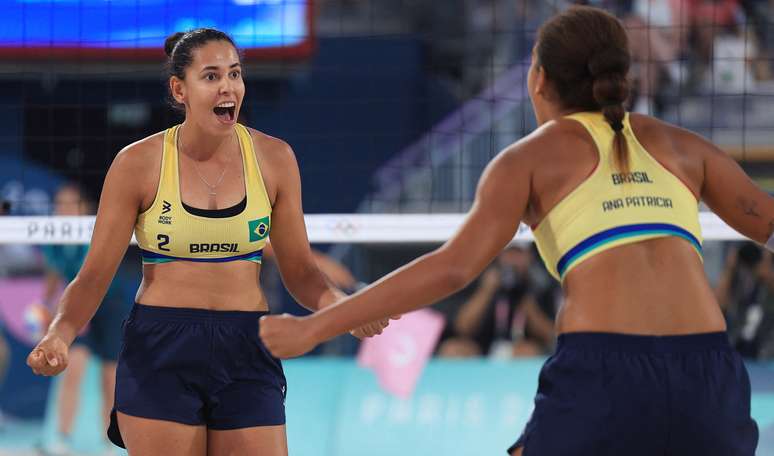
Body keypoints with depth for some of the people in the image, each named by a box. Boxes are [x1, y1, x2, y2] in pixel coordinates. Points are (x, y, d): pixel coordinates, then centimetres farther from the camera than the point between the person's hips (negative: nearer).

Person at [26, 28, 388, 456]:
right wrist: (58, 335, -22)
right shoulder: (138, 163, -5)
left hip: (246, 355, 2)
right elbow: (94, 275, -3)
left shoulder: (273, 158, 2)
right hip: (158, 355, -2)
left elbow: (299, 271, 9)